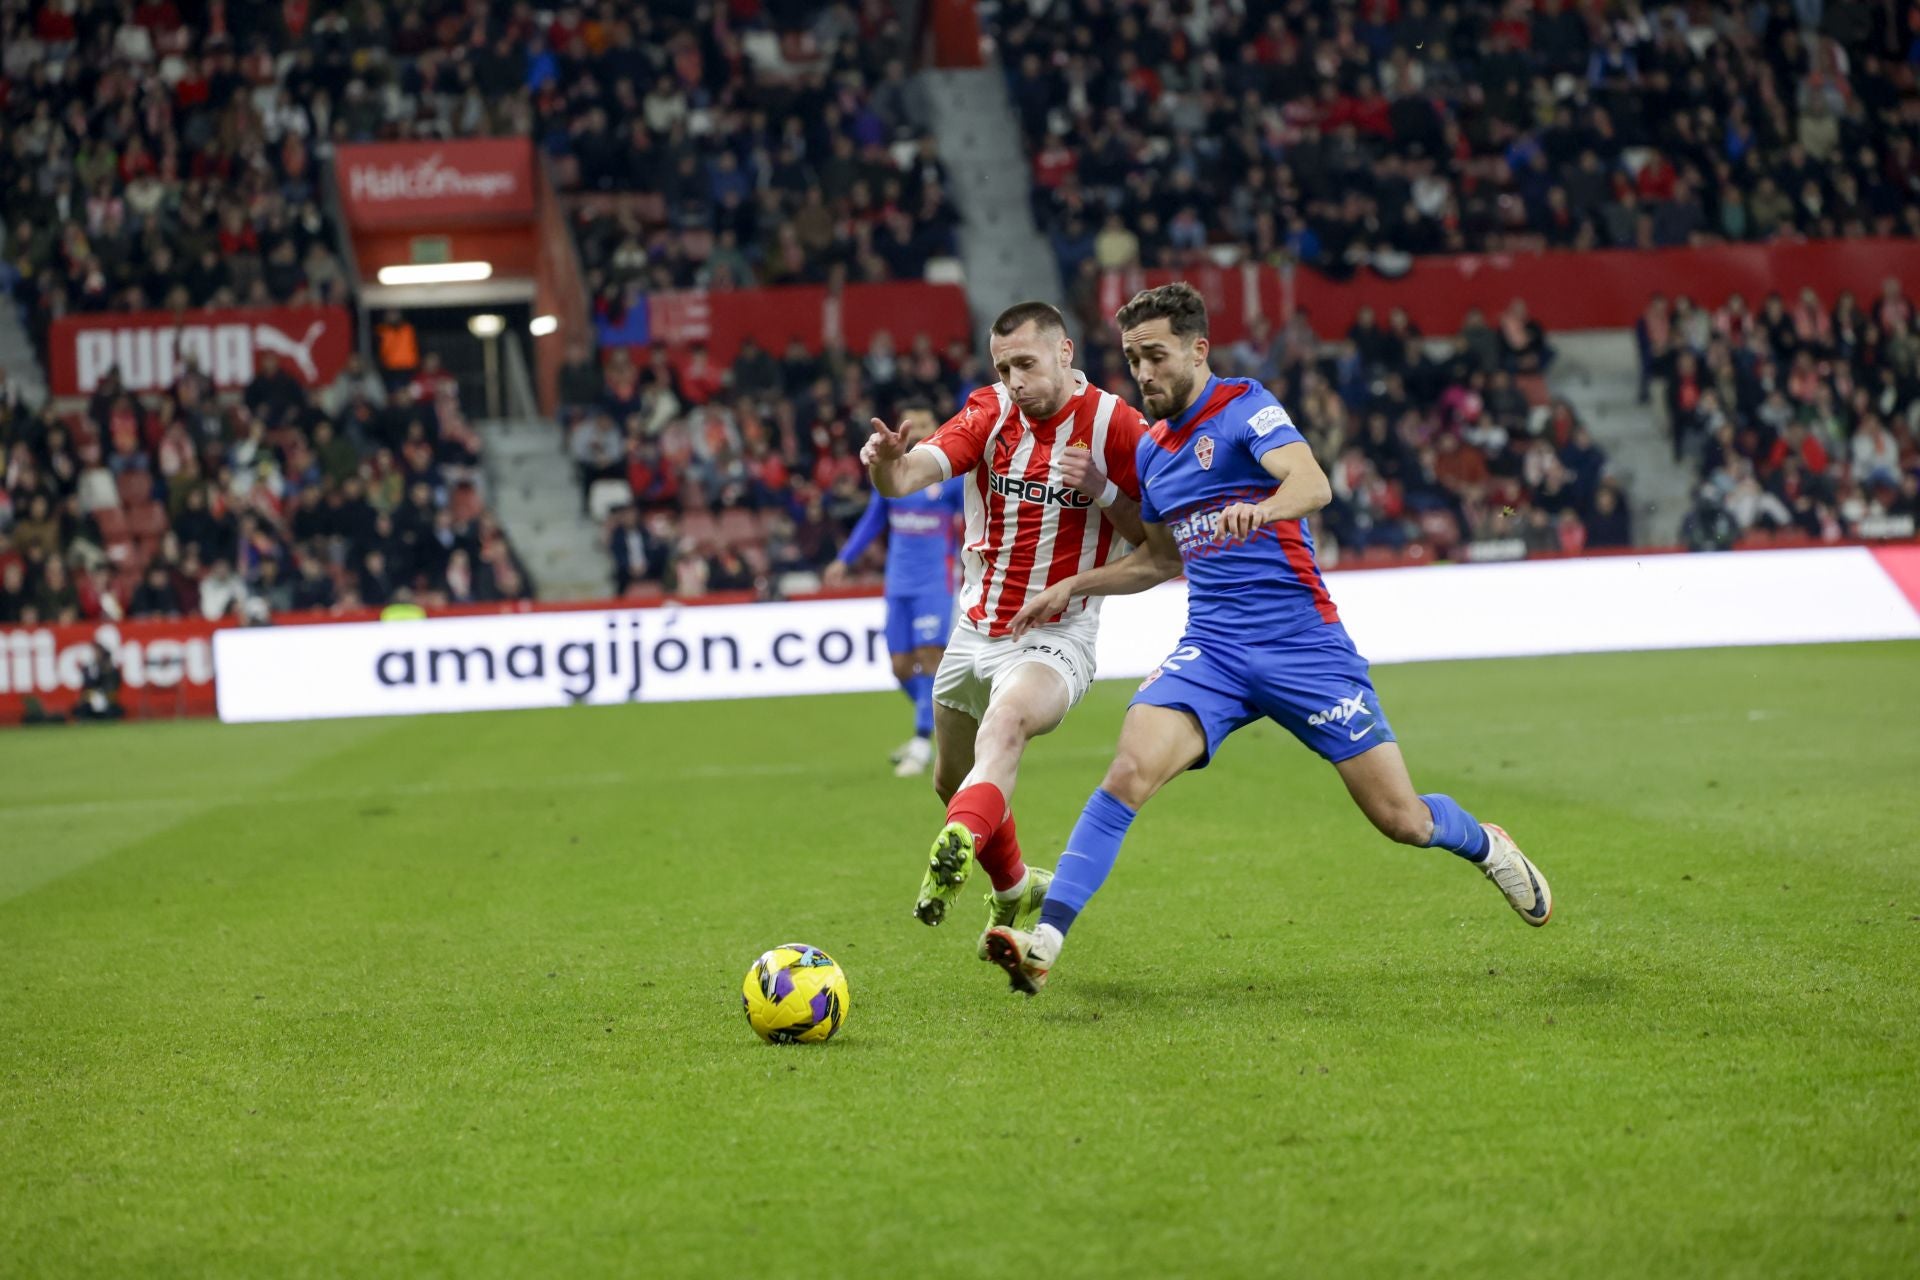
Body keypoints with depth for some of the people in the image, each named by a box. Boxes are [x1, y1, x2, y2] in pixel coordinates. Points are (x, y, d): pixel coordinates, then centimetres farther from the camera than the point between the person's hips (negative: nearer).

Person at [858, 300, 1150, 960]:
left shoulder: (1114, 424, -10)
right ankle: (1015, 892, 44)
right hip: (975, 630, 5)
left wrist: (1102, 489, -23)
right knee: (953, 781, 18)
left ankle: (953, 855, -56)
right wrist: (887, 461, -43)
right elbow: (910, 474, -19)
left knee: (1003, 726, -36)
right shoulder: (990, 413, -3)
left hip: (1054, 638, -5)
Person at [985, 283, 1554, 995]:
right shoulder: (1152, 450, 14)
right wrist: (1074, 586, 18)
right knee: (1131, 770, -22)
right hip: (1211, 650, 5)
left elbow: (1313, 485, -25)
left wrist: (1258, 510, -46)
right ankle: (1044, 943, -26)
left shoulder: (1245, 407, -6)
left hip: (1303, 643, -4)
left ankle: (1484, 844, 33)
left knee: (1401, 819, -1)